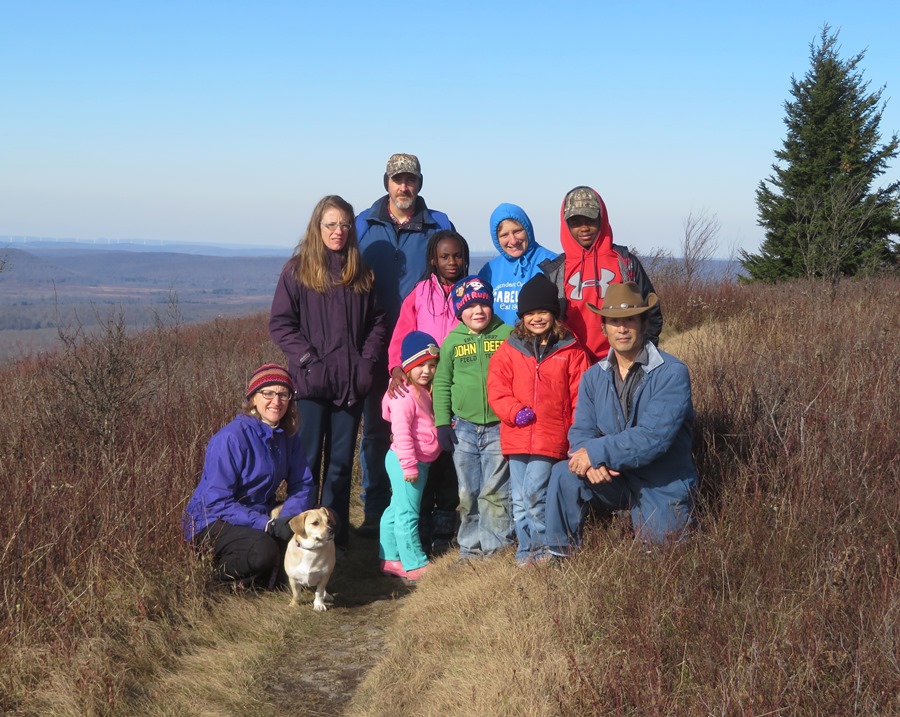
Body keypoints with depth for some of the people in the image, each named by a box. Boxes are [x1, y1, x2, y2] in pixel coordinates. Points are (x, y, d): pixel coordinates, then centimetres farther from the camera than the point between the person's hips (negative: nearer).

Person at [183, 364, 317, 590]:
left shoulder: (288, 437, 0)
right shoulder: (231, 438, -21)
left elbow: (303, 485, 1)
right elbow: (217, 501, -22)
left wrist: (288, 518, -21)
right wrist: (268, 525, -29)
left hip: (259, 516, 8)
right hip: (212, 523, -7)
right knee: (263, 550, -34)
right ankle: (214, 567, -3)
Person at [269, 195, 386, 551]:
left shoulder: (361, 272, 8)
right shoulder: (298, 270, -2)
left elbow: (376, 321, 11)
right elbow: (280, 323, -4)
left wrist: (368, 360, -3)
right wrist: (308, 359, -13)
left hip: (352, 384, 3)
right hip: (311, 384, -3)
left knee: (341, 463, 10)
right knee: (307, 462, 2)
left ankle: (336, 538, 18)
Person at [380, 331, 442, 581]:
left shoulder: (422, 392, 14)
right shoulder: (404, 395, -18)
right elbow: (401, 432, -24)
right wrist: (409, 465, -25)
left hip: (419, 462, 10)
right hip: (405, 462, -10)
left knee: (396, 511, 16)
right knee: (407, 514, -4)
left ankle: (389, 559, 23)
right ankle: (414, 565, -1)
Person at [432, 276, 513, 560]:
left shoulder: (508, 335, -2)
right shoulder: (452, 341, 5)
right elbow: (441, 383, 7)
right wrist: (442, 422, 3)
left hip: (500, 427, -3)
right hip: (464, 427, 3)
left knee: (495, 491, -2)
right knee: (467, 493, 11)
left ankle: (496, 547, 7)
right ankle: (470, 545, 22)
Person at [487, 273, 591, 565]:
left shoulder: (570, 351, 3)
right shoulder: (508, 350, 8)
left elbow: (580, 396, 3)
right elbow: (496, 391, 4)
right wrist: (515, 411, -14)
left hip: (551, 438, -3)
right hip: (516, 437, 3)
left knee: (534, 494, -13)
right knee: (519, 499, 9)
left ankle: (543, 548, 4)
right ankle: (526, 549, 22)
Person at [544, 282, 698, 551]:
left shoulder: (671, 373, -17)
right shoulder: (593, 376, 2)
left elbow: (653, 437, -26)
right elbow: (581, 431, -2)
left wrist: (596, 453, -24)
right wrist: (591, 463, -25)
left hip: (663, 488, -3)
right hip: (614, 479, 4)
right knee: (564, 474, -21)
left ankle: (684, 527, 34)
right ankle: (560, 556, -8)